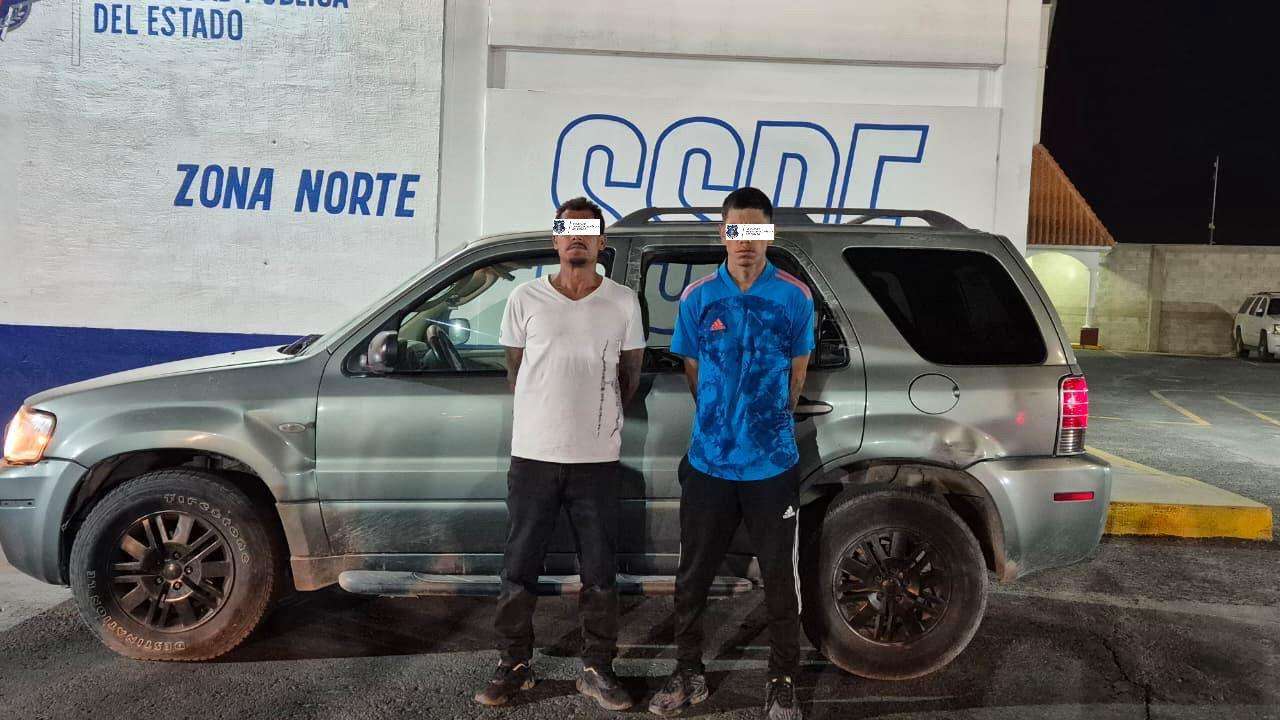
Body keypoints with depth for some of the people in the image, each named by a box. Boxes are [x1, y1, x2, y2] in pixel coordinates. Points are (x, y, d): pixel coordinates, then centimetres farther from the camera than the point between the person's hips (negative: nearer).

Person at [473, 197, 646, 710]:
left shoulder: (623, 303, 1)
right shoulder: (526, 300, 0)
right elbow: (515, 368, 11)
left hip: (597, 459, 0)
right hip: (533, 455, 0)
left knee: (600, 573, 8)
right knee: (519, 569, 9)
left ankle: (597, 669, 23)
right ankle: (514, 664, 25)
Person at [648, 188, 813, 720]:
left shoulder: (794, 297, -2)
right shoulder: (697, 297, 0)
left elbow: (797, 373, 9)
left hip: (772, 464, -1)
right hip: (708, 462, 2)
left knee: (781, 579, 6)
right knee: (692, 576, 11)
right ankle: (688, 674, 29)